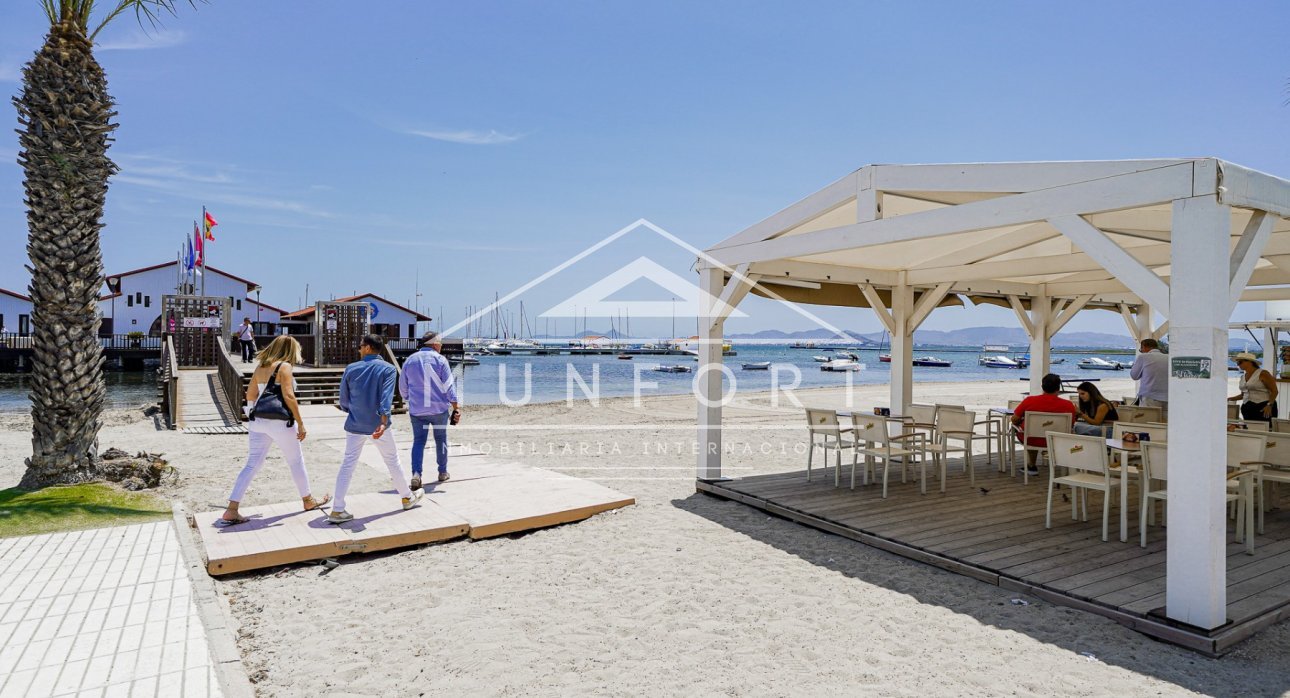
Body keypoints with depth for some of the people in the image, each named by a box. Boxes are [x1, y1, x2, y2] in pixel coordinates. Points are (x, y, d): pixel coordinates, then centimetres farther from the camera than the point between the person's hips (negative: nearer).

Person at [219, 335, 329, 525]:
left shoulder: (260, 367, 11)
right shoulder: (285, 367, -9)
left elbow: (250, 395, 13)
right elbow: (288, 396, -17)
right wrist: (300, 423, -15)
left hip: (258, 421, 6)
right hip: (279, 422, -6)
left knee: (252, 465, 7)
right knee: (296, 462, 11)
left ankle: (231, 511, 1)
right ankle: (308, 501, 26)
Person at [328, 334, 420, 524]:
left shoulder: (351, 369, 1)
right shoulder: (388, 369, -6)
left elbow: (343, 401, 7)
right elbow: (386, 397, -20)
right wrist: (383, 422, -30)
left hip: (355, 425, 2)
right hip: (378, 425, -2)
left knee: (348, 464, 6)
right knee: (392, 460, 14)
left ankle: (337, 510, 2)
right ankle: (407, 497, 28)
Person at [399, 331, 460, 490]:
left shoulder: (410, 360, 7)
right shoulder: (440, 360, -6)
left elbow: (403, 387, 14)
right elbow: (449, 385, -10)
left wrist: (409, 401, 30)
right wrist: (455, 407, -9)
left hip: (416, 409, 2)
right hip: (439, 408, -2)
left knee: (418, 441, 5)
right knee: (441, 439, 15)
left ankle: (416, 473, -14)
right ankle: (443, 472, 24)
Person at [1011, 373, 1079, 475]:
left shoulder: (1029, 401, -16)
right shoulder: (1068, 405, -14)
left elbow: (1014, 420, -7)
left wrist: (1022, 421, 16)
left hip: (1031, 441, -1)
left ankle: (1031, 466, 38)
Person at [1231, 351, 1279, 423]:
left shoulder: (1262, 373, -6)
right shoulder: (1243, 377, 14)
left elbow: (1274, 391, -7)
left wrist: (1269, 405, -18)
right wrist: (1230, 399, 9)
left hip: (1263, 408, -6)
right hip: (1247, 408, 6)